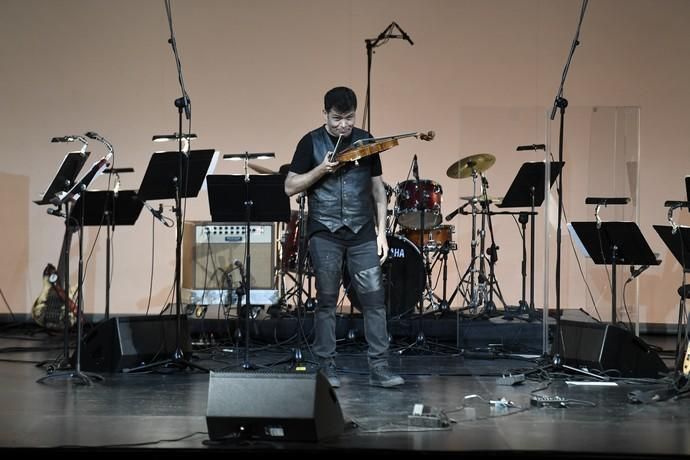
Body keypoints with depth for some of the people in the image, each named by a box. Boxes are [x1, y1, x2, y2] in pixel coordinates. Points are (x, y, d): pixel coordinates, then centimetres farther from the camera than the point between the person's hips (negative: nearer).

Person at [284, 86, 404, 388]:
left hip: (362, 233, 2)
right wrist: (321, 169, -13)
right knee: (326, 301, 3)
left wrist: (381, 231, 6)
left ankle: (379, 368, 0)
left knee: (375, 299, -3)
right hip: (325, 234, -2)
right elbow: (290, 187, 0)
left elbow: (377, 189, 12)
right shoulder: (311, 143, 2)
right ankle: (326, 368, 11)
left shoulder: (366, 141, 9)